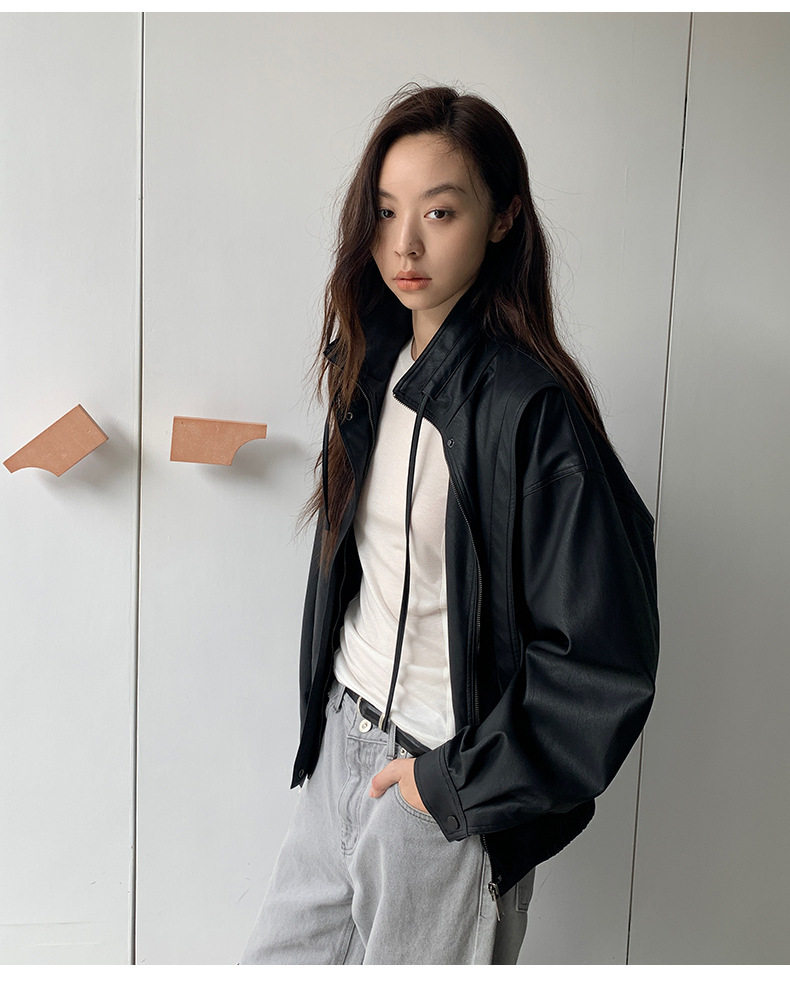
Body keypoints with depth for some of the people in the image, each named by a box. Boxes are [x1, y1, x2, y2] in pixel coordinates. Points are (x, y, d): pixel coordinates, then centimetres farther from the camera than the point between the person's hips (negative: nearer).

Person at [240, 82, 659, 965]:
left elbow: (605, 659, -22)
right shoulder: (373, 363, 2)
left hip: (442, 774, -7)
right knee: (280, 956, 21)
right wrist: (330, 713, 14)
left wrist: (457, 782, -15)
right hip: (341, 740, 7)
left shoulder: (529, 406, -22)